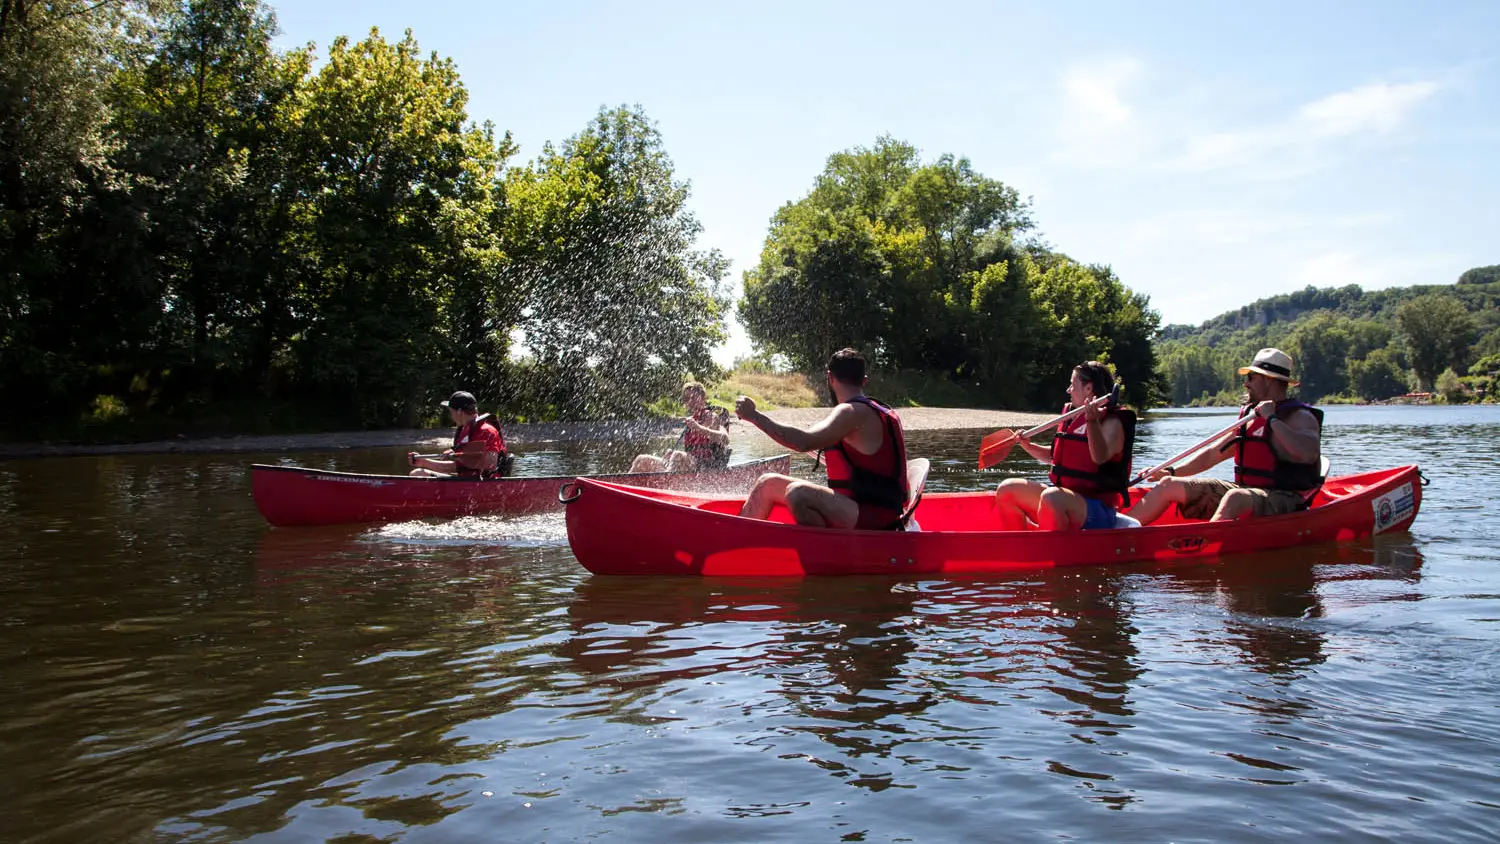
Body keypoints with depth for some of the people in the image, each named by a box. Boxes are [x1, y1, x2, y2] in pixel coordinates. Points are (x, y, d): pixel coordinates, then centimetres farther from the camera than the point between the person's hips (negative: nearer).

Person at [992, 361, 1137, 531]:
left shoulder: (1112, 423, -9)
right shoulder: (1071, 417, 15)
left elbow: (1100, 457, -29)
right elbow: (1054, 456, 27)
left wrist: (1093, 422, -42)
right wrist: (1028, 446, 12)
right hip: (1064, 495, 9)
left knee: (1051, 498, -38)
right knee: (1007, 489, 0)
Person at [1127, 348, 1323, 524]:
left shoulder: (1300, 417, -7)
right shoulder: (1249, 415, 16)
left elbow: (1309, 454, -29)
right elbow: (1212, 455, 21)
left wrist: (1273, 420, -22)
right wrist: (1171, 472, 12)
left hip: (1283, 501, -8)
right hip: (1244, 491, 8)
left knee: (1235, 498, -41)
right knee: (1169, 485, -1)